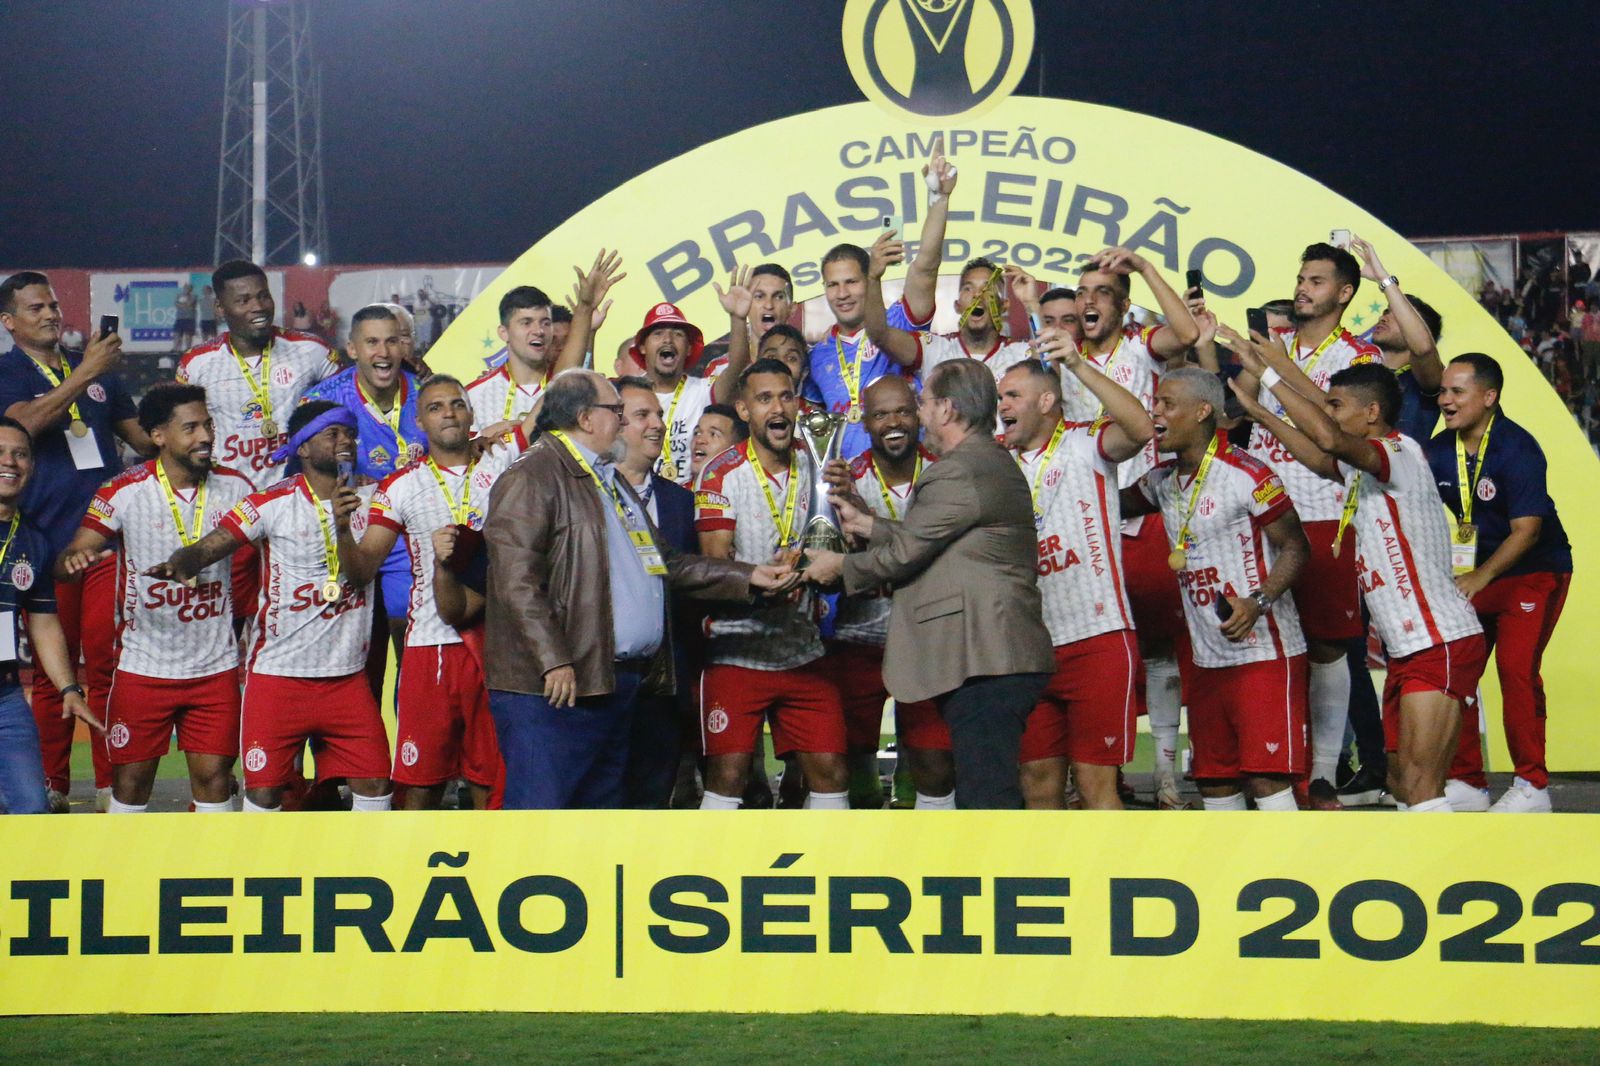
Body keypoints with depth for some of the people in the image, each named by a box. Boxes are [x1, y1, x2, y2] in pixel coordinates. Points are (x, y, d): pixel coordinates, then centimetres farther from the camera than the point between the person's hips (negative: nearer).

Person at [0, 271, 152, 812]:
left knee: (108, 664, 2)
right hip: (47, 540, -3)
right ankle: (52, 786, 11)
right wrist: (85, 374, -26)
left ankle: (111, 786, 7)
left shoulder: (95, 366, 15)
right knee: (52, 671, 3)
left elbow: (138, 433, 23)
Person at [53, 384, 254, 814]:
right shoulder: (125, 491, -9)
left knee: (214, 774, 1)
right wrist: (74, 560, -34)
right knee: (131, 775, 5)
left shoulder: (235, 487, -1)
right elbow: (66, 564, -10)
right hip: (144, 665, -2)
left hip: (216, 664, 2)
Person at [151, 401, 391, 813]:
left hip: (347, 675, 3)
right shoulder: (273, 502, -4)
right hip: (278, 672, -3)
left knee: (374, 782, 0)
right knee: (265, 789, -3)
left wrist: (343, 526, -24)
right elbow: (209, 546, -11)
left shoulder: (368, 498, 7)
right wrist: (180, 563, -34)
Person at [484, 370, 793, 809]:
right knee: (539, 807, -12)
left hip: (615, 685, 10)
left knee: (603, 802, 13)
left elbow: (665, 563, 27)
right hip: (555, 687, -10)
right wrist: (553, 661, -24)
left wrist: (748, 577, 19)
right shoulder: (531, 478, -8)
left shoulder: (609, 479, 24)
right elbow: (516, 582, -18)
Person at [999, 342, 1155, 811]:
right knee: (1038, 783, 9)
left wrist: (1077, 365, -29)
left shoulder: (1084, 445, -3)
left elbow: (1140, 429, -23)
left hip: (1096, 639, -6)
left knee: (1094, 782, -6)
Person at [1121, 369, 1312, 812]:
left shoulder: (1247, 475, -13)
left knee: (1267, 776, -12)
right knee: (1213, 780, 11)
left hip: (1264, 653, -8)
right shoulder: (1163, 480, 11)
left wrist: (1259, 601, -25)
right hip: (1206, 657, 8)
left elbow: (1294, 547, -11)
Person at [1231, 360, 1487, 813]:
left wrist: (1272, 374, -23)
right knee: (1402, 782, 12)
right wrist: (1256, 410, 28)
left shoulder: (1401, 454, -14)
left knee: (1418, 784, -17)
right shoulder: (1362, 467, 15)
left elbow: (1329, 440, -32)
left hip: (1441, 644, -10)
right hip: (1408, 648, 10)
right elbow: (1320, 457, 34)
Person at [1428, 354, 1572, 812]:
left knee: (1516, 668, -17)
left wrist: (1481, 577, -35)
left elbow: (1527, 529, -25)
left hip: (1534, 572, -6)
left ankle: (1532, 786, -7)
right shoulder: (1439, 449, -3)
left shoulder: (1516, 448, -21)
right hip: (1476, 573, 6)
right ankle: (1467, 783, 10)